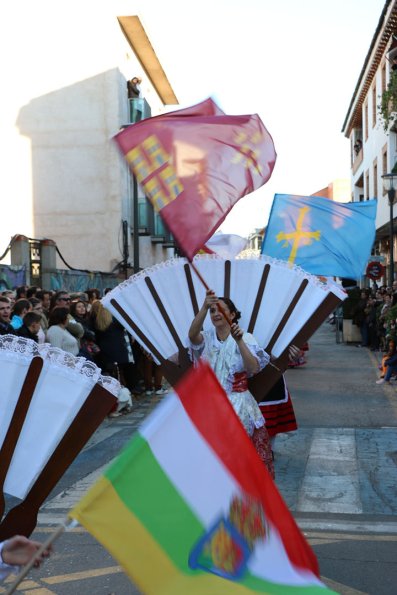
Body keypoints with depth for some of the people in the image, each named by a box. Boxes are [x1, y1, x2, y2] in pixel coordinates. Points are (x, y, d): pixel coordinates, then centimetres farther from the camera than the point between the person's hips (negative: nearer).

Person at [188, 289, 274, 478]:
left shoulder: (245, 339, 0)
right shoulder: (206, 338, 4)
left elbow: (254, 368, -15)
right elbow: (193, 334, -22)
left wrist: (239, 341, -26)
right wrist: (204, 307, -37)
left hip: (239, 407, -1)